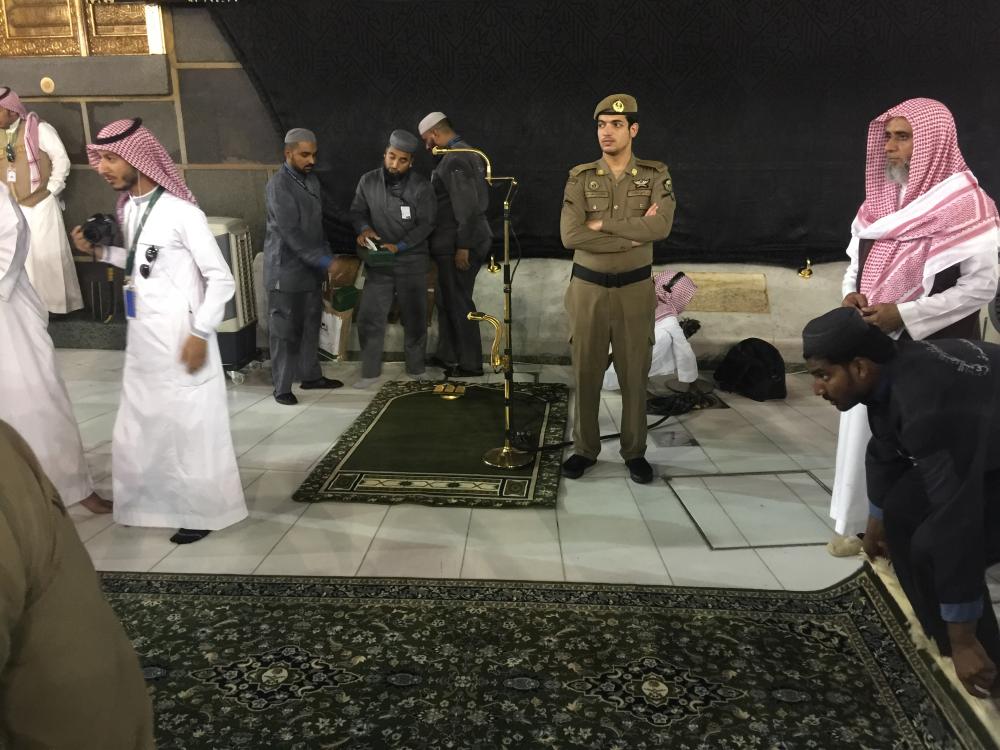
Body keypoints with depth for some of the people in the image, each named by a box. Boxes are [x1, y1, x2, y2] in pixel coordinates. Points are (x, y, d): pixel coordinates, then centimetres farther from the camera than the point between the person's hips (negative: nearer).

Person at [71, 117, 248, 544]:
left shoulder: (182, 213, -17)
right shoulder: (128, 209, 8)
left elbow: (221, 280, -15)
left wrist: (200, 335, -17)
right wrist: (100, 251, 8)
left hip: (180, 339, -8)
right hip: (142, 338, 8)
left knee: (189, 426, 3)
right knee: (138, 427, 16)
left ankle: (206, 510, 19)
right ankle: (150, 502, 34)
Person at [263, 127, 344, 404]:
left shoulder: (311, 179, 10)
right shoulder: (278, 186, -16)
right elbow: (290, 233, -22)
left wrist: (327, 258, 10)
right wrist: (324, 261, -25)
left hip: (311, 269, 8)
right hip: (286, 271, -7)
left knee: (310, 325, 14)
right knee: (285, 330, 0)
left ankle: (310, 375, 27)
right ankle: (282, 387, 8)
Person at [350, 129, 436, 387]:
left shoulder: (421, 187, -9)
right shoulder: (368, 181, -1)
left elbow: (425, 225, -10)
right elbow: (357, 211, 9)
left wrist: (398, 246, -20)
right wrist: (364, 228, -14)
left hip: (412, 262, -2)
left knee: (414, 318, 5)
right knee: (369, 317, -1)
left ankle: (416, 370, 20)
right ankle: (370, 370, 12)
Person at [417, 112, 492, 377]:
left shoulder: (455, 159, -16)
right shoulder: (468, 153, 15)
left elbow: (467, 207, -22)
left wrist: (462, 246, -21)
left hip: (457, 245, -10)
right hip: (459, 242, 10)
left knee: (459, 303, -1)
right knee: (445, 300, 17)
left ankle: (470, 364, 8)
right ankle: (447, 356, 28)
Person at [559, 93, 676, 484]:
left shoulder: (655, 176, -2)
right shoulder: (580, 178, -2)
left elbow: (661, 226, -20)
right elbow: (570, 236, -16)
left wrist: (601, 223, -19)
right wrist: (634, 235, -16)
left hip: (635, 289, 0)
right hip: (587, 288, 0)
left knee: (634, 374, 8)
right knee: (586, 372, 7)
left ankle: (635, 451, 22)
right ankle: (584, 449, 22)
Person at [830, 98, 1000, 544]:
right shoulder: (882, 198, 7)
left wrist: (904, 314, -21)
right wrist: (852, 293, -3)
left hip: (929, 353, -6)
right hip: (872, 346, 7)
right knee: (867, 434, 14)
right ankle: (864, 523, 30)